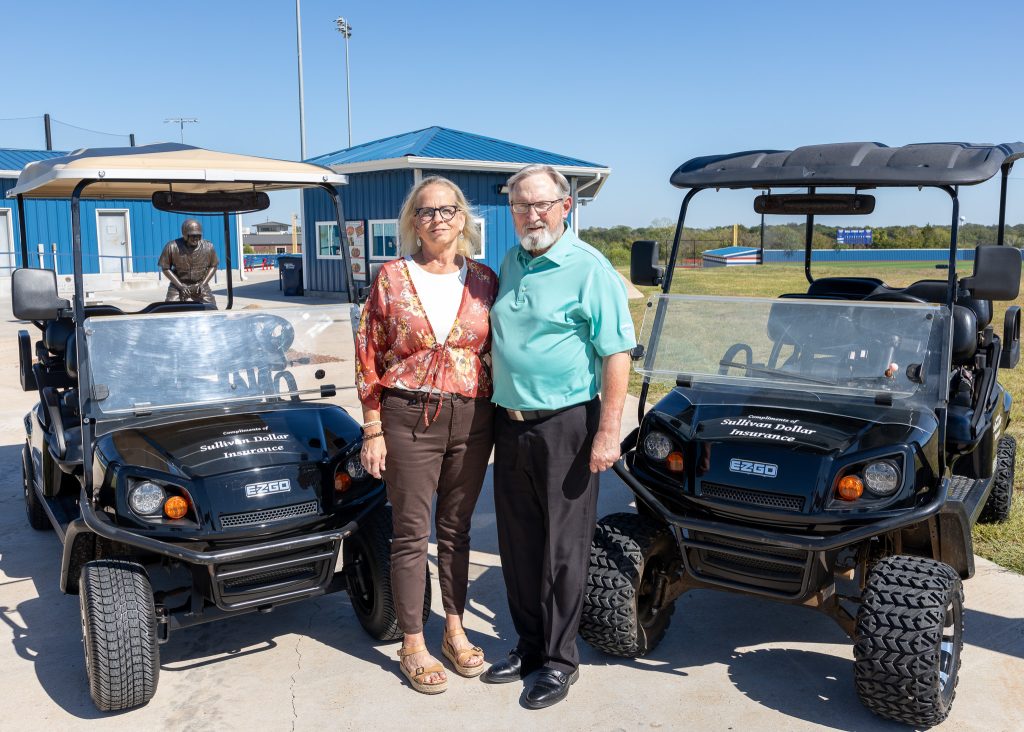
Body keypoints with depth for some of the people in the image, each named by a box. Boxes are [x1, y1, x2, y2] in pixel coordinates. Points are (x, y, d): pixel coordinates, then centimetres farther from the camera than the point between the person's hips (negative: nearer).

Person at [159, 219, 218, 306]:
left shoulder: (208, 247, -11)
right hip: (178, 286, -1)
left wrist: (203, 283, -9)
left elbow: (213, 266, 3)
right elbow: (166, 268, -6)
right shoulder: (172, 247, -16)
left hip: (201, 287, 1)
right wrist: (180, 286, -14)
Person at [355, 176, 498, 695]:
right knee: (411, 534, 5)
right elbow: (368, 356, -1)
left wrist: (502, 417, 4)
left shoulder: (484, 282, 4)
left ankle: (455, 632, 31)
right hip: (408, 419, -2)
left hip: (472, 419, 2)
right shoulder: (392, 278, -2)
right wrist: (373, 431, -5)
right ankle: (412, 647, 19)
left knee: (456, 529, 15)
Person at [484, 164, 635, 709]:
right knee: (517, 542, 14)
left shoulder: (588, 268, -10)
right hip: (510, 422, 7)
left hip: (565, 425, -7)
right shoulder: (510, 264, 12)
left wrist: (608, 432, -19)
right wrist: (498, 411, 15)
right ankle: (530, 644, 30)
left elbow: (616, 352, -14)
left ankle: (560, 659, 18)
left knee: (562, 546, 3)